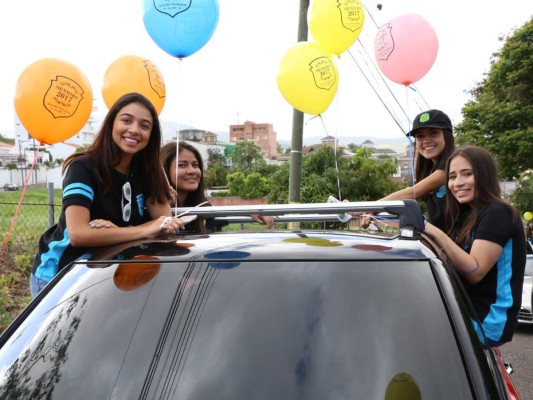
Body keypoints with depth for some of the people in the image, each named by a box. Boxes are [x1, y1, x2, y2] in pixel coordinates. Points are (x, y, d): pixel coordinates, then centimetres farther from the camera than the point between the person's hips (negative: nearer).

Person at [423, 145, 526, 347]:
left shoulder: (498, 214, -12)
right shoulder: (468, 215, 14)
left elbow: (475, 271, -21)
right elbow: (454, 262, 11)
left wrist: (437, 235, -27)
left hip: (487, 320, -9)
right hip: (466, 312, 9)